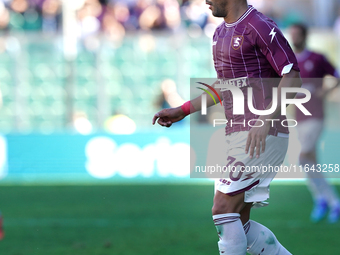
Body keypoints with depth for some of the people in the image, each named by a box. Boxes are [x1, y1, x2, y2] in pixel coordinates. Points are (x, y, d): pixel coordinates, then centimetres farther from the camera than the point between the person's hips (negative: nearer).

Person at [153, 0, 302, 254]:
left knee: (223, 210, -14)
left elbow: (293, 78, -18)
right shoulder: (222, 33, 17)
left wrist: (265, 120, -29)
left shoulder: (260, 27, -12)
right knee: (238, 224, 7)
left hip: (264, 136, -10)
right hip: (239, 135, 10)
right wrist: (181, 111, 23)